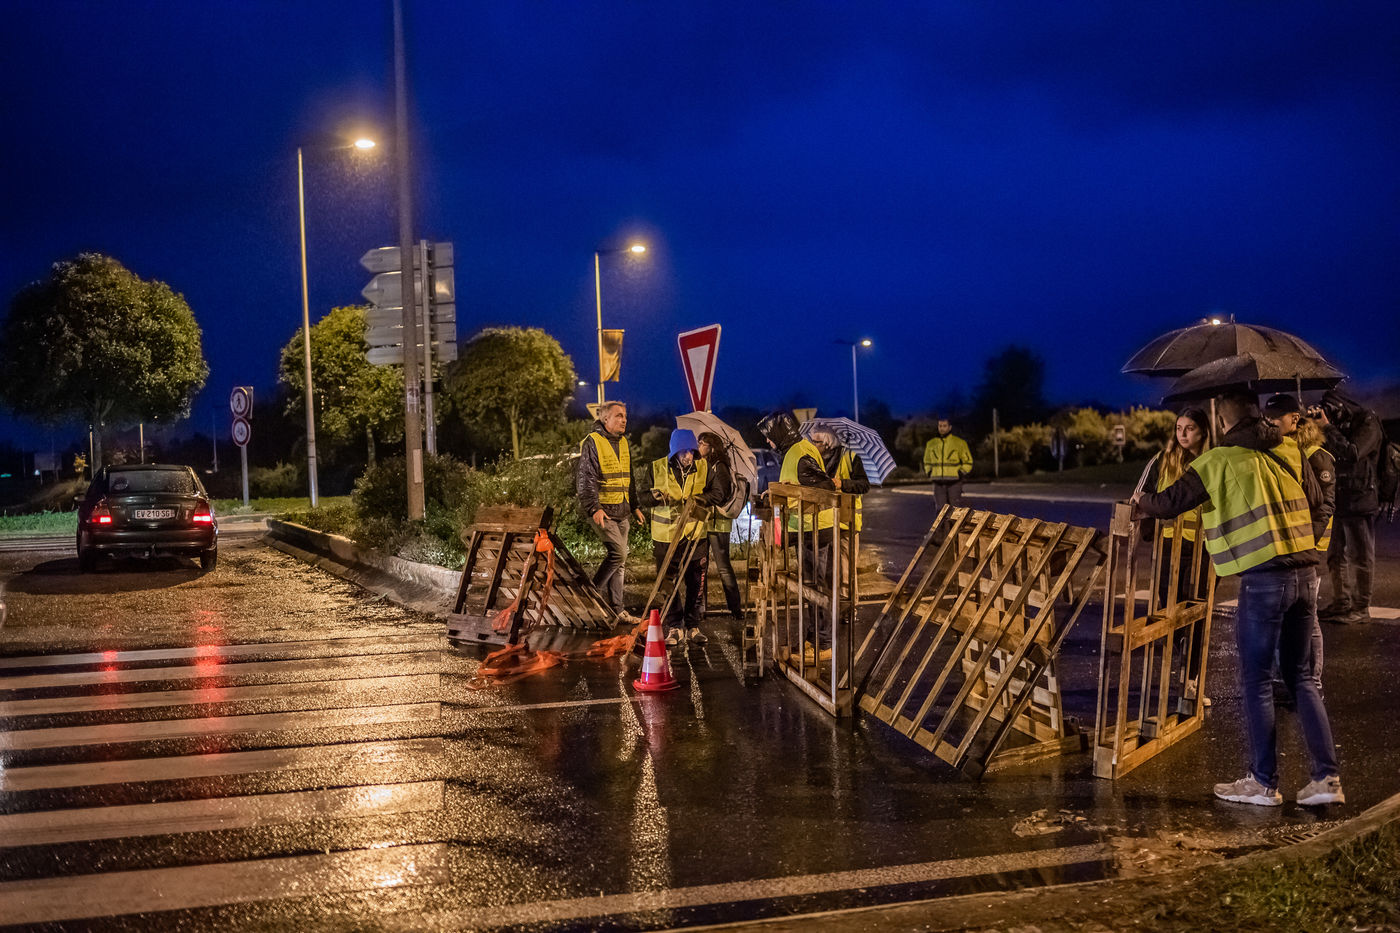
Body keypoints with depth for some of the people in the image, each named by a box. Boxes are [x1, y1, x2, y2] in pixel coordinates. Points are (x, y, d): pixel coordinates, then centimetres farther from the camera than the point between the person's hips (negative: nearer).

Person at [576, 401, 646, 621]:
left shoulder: (623, 443, 15)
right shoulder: (592, 442, -9)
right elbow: (586, 479, -14)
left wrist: (635, 506, 19)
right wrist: (594, 508, -22)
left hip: (622, 512, 8)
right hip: (602, 510, -8)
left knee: (619, 562, 8)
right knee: (618, 553, -17)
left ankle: (615, 609, 14)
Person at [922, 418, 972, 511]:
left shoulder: (959, 443, 0)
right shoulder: (931, 444, 11)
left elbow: (968, 462, 7)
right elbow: (927, 462, 26)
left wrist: (961, 473, -8)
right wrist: (929, 473, 8)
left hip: (954, 483, -3)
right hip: (938, 483, 3)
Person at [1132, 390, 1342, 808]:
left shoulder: (1221, 461, -5)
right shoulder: (1290, 452, 10)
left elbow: (1170, 502, 1)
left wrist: (1141, 503, 21)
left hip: (1263, 580, -6)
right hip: (1305, 573, 6)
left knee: (1256, 681, 5)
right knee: (1300, 675, 14)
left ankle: (1263, 783, 11)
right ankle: (1327, 777, 12)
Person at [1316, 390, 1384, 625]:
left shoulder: (1367, 424, -8)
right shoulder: (1339, 426, 15)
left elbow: (1352, 453, -22)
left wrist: (1327, 428, -19)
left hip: (1360, 501, -8)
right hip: (1339, 500, 8)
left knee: (1360, 556, -4)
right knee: (1336, 556, 12)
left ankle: (1361, 608, 0)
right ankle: (1341, 603, 20)